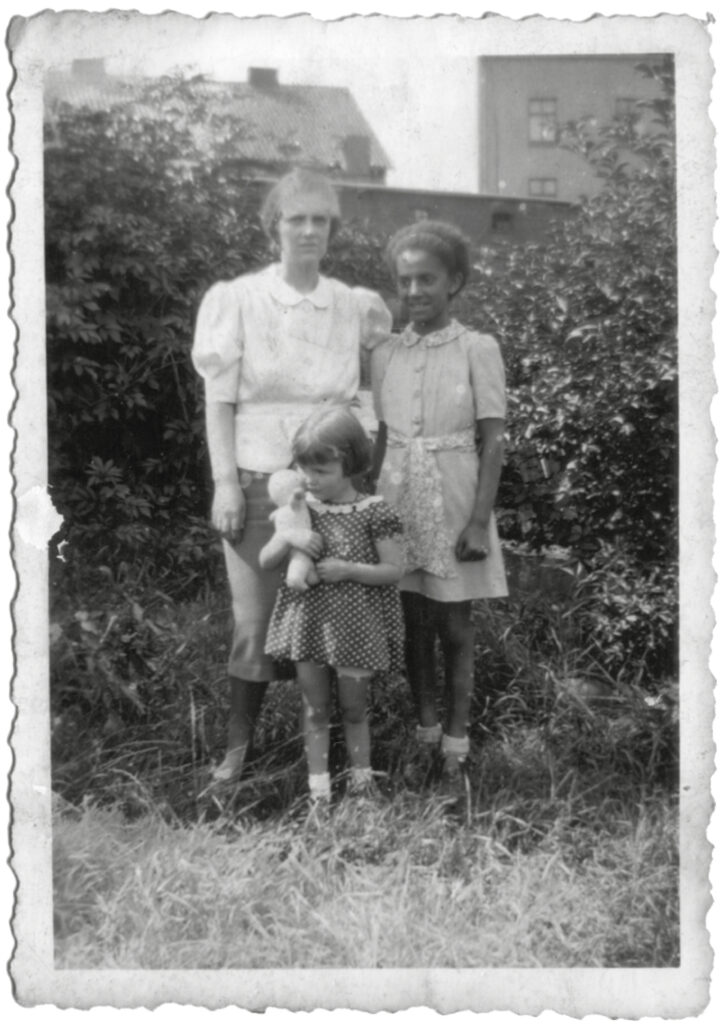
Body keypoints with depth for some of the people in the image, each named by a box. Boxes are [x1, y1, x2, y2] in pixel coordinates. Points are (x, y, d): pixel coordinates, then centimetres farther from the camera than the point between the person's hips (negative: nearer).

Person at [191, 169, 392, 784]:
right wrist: (226, 482, -9)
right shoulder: (237, 299, -1)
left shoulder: (357, 307, 6)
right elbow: (219, 399, -2)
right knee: (256, 615, -1)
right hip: (260, 477, -2)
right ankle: (239, 743, 13)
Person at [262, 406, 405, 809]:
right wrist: (288, 538, -18)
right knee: (315, 709, 9)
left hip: (355, 623, -3)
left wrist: (349, 570, -22)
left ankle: (361, 777, 28)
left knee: (354, 708, 10)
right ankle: (319, 788, 18)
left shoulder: (373, 512, -11)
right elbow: (265, 562, 2)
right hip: (309, 619, 3)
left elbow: (394, 570, -9)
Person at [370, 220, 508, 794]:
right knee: (414, 625, 9)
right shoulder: (387, 355, 5)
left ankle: (456, 746, 14)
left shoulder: (478, 350, -5)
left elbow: (492, 443, -6)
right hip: (398, 498, 3)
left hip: (453, 499, -3)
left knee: (455, 627, 4)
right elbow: (381, 439, 11)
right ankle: (426, 735, 22)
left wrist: (479, 522, -12)